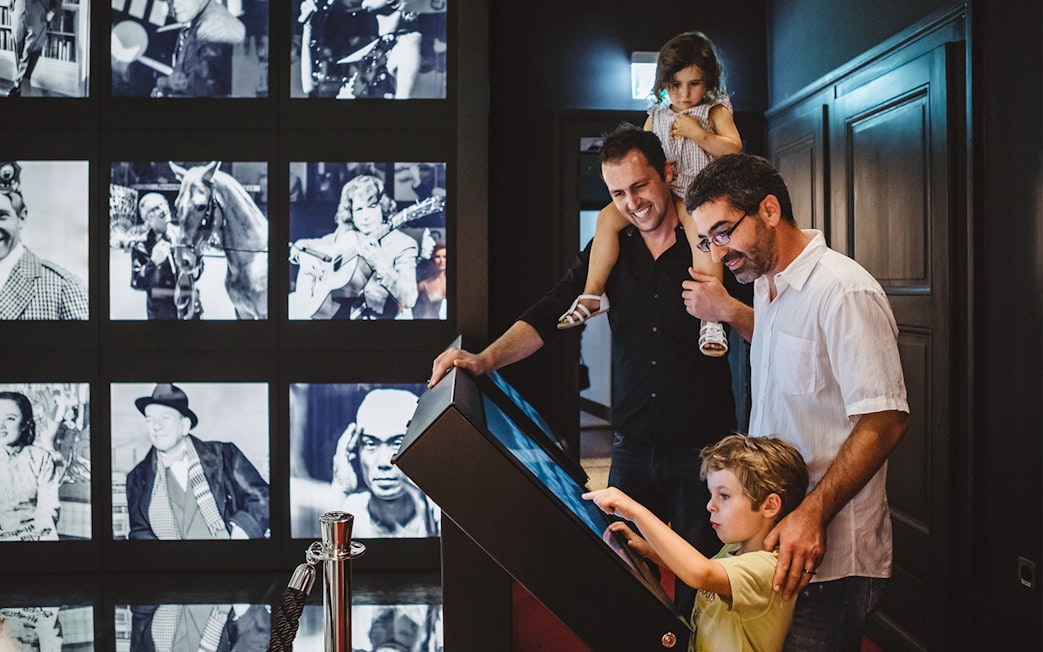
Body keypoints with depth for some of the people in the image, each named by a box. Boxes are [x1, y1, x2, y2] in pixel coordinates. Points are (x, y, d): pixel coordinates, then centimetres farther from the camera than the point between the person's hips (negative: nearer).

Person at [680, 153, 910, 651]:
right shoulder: (766, 283, 10)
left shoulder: (844, 292, -18)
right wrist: (727, 311, 15)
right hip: (772, 536, 8)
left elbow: (884, 421, -22)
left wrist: (811, 515, -27)